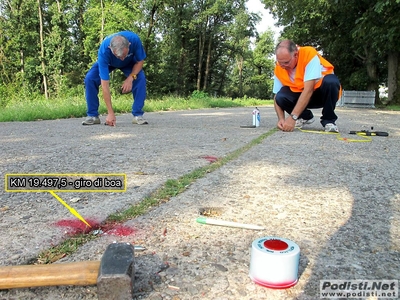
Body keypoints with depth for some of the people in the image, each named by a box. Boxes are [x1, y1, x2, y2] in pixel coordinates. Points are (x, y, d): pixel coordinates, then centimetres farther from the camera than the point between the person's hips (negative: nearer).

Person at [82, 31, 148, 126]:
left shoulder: (135, 40, -39)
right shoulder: (104, 51, -42)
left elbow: (140, 61, -18)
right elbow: (104, 84, -40)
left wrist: (130, 78, -36)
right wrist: (110, 113, -41)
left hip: (129, 62, 1)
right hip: (108, 62, -1)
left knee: (140, 78, -26)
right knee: (89, 79, -22)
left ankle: (138, 115, -15)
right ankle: (92, 115, -7)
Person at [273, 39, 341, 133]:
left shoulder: (309, 54, -29)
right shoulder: (278, 68, -14)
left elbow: (309, 89, -36)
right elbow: (276, 97, -10)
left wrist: (293, 117, -41)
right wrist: (281, 119, -28)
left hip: (323, 93, -3)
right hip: (300, 95, 4)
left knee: (330, 81, -36)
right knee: (281, 96, -24)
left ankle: (328, 120, -12)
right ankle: (305, 116, 6)